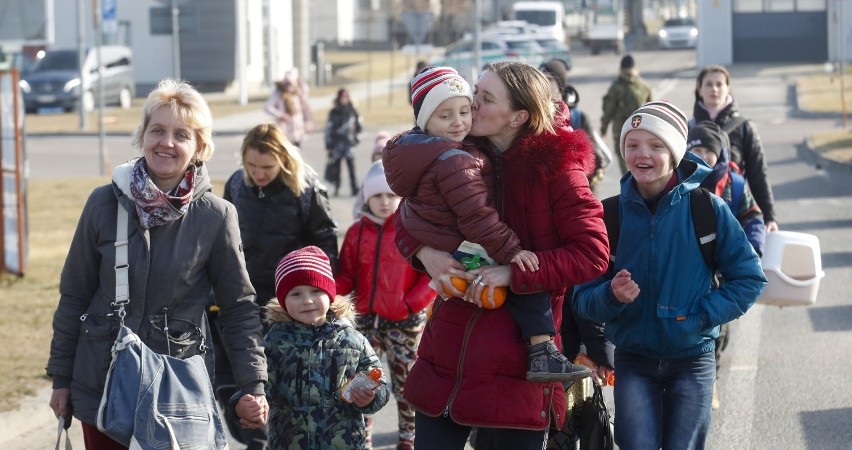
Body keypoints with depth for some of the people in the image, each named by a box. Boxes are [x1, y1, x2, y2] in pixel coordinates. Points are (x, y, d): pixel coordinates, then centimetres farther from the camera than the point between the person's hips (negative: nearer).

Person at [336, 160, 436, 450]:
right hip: (366, 319, 3)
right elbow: (347, 276, 7)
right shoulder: (357, 232, 6)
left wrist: (411, 303, -18)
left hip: (406, 322, -3)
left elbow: (432, 275, -6)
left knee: (405, 384, 7)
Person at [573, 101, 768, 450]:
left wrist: (703, 316, -13)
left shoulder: (705, 208, -8)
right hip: (633, 360, 1)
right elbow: (583, 298, 0)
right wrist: (612, 296, -22)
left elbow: (749, 277, -2)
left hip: (691, 359, -1)